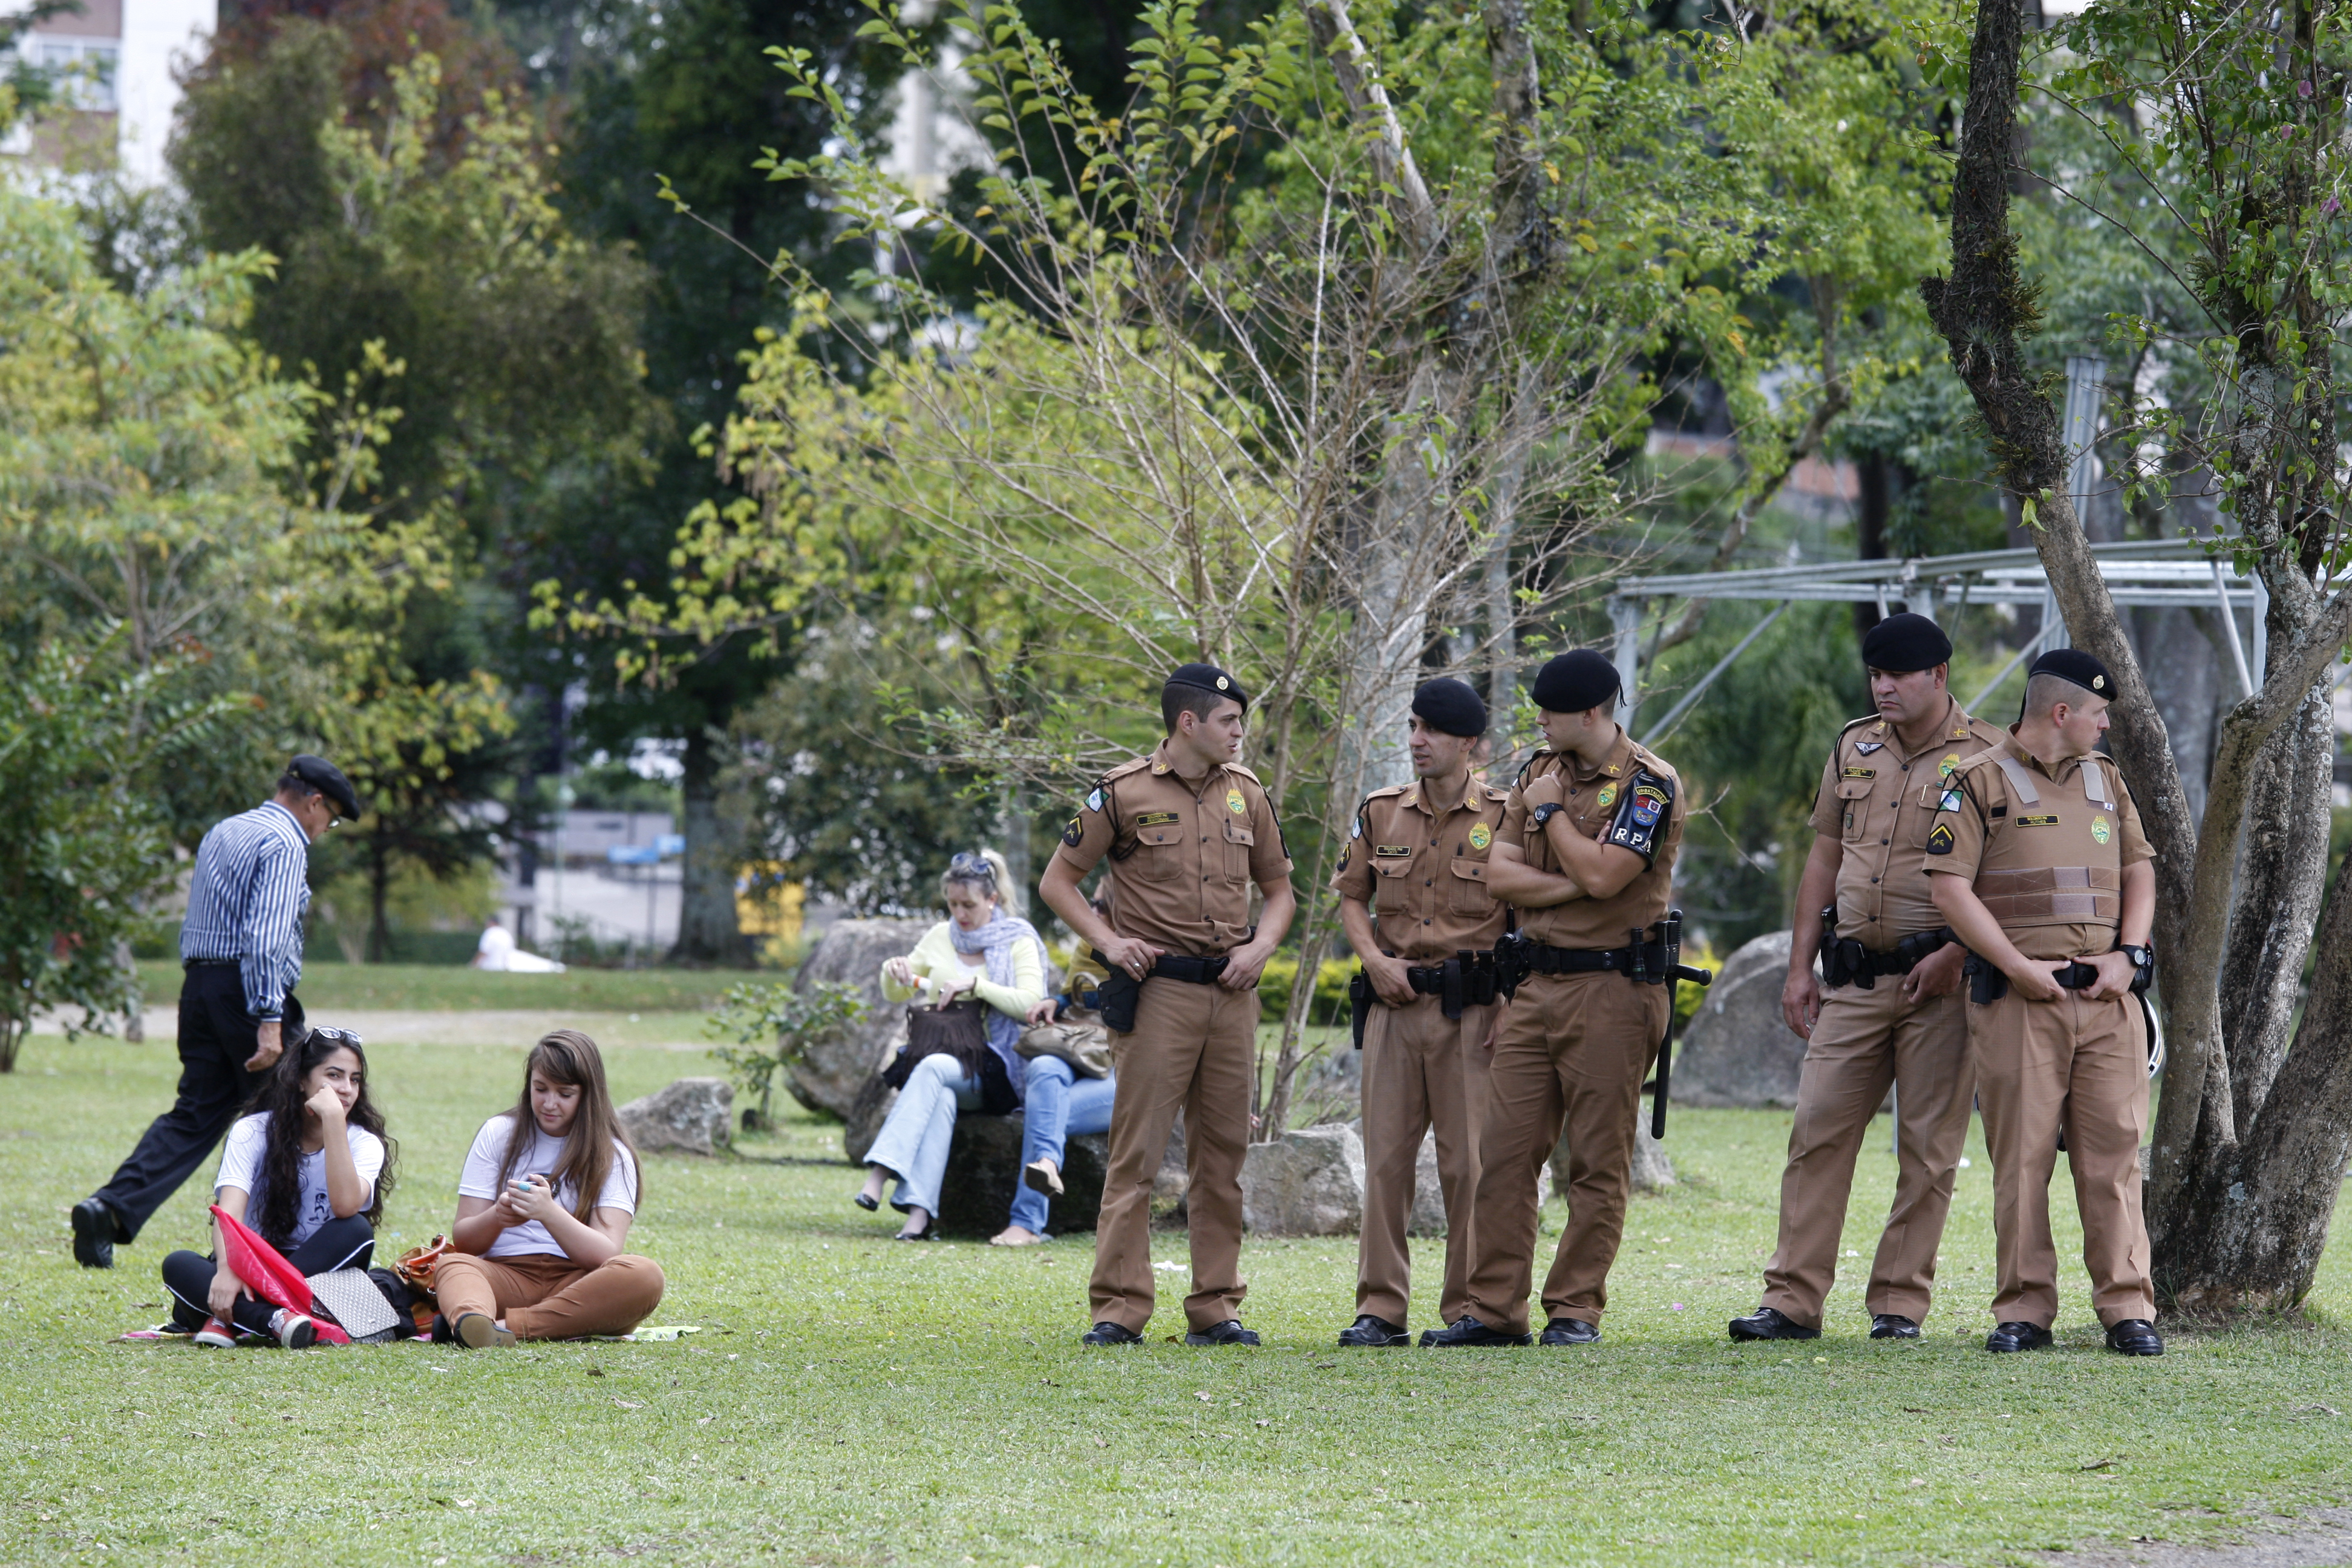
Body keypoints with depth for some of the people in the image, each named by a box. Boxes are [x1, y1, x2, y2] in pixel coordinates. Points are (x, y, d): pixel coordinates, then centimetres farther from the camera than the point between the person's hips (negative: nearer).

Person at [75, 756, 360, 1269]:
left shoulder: (222, 833, 19)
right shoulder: (284, 844, -10)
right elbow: (267, 937, -21)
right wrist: (269, 1021, -25)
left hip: (200, 987, 8)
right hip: (245, 991, -8)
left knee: (195, 1114, 4)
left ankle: (111, 1208, -14)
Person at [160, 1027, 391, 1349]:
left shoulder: (364, 1144, -2)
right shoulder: (253, 1132, -5)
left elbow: (346, 1205, -25)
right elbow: (229, 1211, -21)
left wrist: (334, 1120, -26)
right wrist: (227, 1269, -41)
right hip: (251, 1270, -1)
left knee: (356, 1231, -30)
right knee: (178, 1265, -28)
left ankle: (228, 1318, -36)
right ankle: (274, 1320, -52)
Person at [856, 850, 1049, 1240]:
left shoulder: (1018, 941, 4)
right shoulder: (940, 937, 16)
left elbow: (1030, 1003, -9)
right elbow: (895, 995, 22)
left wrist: (975, 984, -17)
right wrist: (894, 973, -1)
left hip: (994, 1070, -3)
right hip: (940, 1055, 3)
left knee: (933, 1068, -35)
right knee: (941, 1097, -35)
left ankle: (880, 1173, -44)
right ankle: (920, 1210, -49)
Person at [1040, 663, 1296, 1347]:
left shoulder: (1247, 795, 12)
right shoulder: (1124, 793, -3)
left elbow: (1278, 888, 22)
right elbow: (1057, 883, 3)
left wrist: (1261, 946, 3)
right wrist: (1109, 942, -10)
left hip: (1232, 993, 5)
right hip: (1157, 991, -5)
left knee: (1222, 1155, 7)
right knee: (1137, 1151, -7)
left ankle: (1216, 1308, 12)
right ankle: (1119, 1309, -5)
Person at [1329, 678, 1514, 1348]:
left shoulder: (1504, 817, -1)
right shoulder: (1381, 812, 9)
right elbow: (1351, 895, 18)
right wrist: (1374, 958, 0)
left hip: (1472, 1010, -3)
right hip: (1395, 1000, 3)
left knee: (1468, 1161, -2)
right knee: (1385, 1155, 3)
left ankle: (1469, 1309, 6)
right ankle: (1380, 1309, 6)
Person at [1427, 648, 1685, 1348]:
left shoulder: (1650, 785, -8)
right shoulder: (1541, 771, 13)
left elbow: (1600, 874, -20)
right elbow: (1500, 873, 7)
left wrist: (1551, 811, -6)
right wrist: (1572, 883, -8)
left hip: (1611, 989, -6)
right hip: (1537, 984, 6)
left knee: (1598, 1161, -1)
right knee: (1504, 1151, 2)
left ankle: (1575, 1310, 4)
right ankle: (1494, 1309, 6)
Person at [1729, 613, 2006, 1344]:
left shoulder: (1985, 756, -4)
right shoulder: (1855, 749, 13)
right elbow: (1824, 858, 18)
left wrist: (1955, 955, -17)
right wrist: (1800, 967, 12)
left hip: (1939, 979, -5)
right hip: (1852, 978, 5)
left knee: (1928, 1147, -1)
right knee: (1817, 1131, 0)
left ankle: (1900, 1303, 5)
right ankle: (1794, 1301, 2)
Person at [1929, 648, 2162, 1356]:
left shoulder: (2105, 781, 18)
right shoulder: (1980, 783, 1)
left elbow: (2140, 871, 17)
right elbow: (1950, 888, -6)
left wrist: (2127, 955, 0)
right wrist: (2019, 967, -13)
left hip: (2108, 997, 4)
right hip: (2019, 1000, -4)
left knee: (2115, 1151, -1)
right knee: (2021, 1155, -3)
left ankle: (2127, 1307, 1)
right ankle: (2023, 1310, 2)